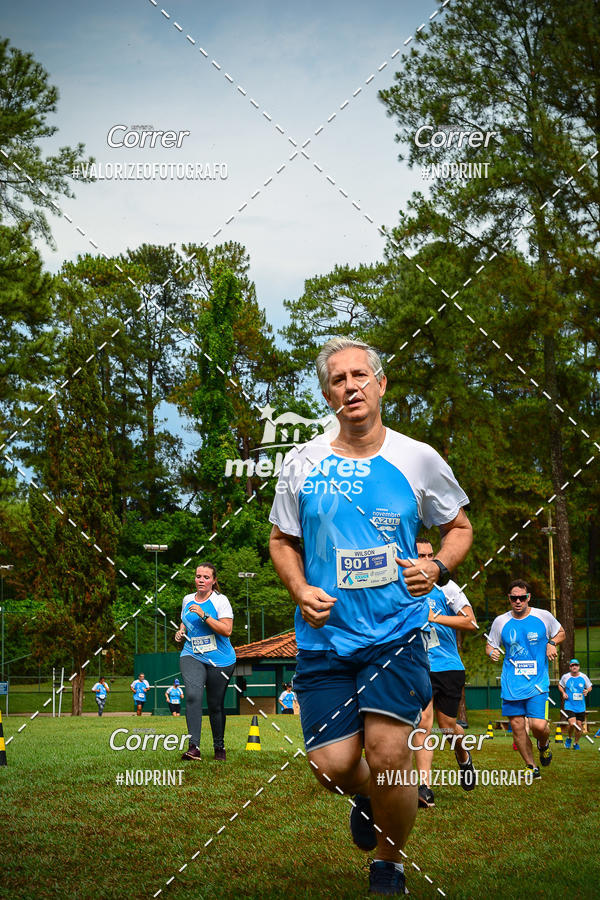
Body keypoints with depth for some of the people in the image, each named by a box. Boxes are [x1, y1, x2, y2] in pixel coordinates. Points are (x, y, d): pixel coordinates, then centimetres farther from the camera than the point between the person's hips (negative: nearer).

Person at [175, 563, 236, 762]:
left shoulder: (220, 600, -6)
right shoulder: (187, 600, 10)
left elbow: (226, 630, -17)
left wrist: (204, 615, -22)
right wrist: (181, 631, 7)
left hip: (220, 661, -2)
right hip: (192, 656, 3)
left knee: (215, 705, 5)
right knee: (193, 695, -22)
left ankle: (219, 748, 26)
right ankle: (194, 747, -28)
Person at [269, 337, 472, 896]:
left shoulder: (419, 460, 1)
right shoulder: (302, 463, 3)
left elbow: (458, 526, 14)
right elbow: (282, 540, 14)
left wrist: (438, 567, -7)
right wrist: (301, 591, -5)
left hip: (396, 631, -1)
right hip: (325, 636, 2)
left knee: (387, 751, -17)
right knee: (332, 764, -6)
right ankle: (367, 797, 35)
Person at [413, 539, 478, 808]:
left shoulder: (445, 587, 0)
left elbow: (471, 622, -6)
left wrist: (435, 617, -15)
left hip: (449, 666, 0)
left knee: (447, 726, 5)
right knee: (424, 722, -14)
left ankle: (463, 758, 39)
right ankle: (425, 787, -15)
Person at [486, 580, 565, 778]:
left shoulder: (544, 617, 0)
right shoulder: (500, 621, 2)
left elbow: (560, 632, 17)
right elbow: (490, 644, 14)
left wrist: (552, 643, -4)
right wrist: (491, 652, -10)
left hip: (538, 683, -2)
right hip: (511, 685, 2)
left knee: (538, 725, -15)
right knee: (517, 726, 1)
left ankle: (543, 744, 22)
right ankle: (531, 766, 20)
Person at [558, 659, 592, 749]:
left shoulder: (584, 677, 1)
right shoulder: (565, 677, -1)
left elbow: (589, 687, 15)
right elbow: (560, 685, 16)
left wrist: (587, 691, -8)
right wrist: (563, 693, -2)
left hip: (581, 706, 2)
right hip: (569, 705, -2)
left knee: (579, 725, 4)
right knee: (572, 724, -18)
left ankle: (576, 743, 26)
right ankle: (569, 738, 12)